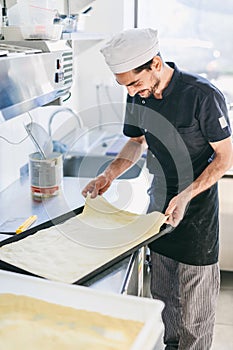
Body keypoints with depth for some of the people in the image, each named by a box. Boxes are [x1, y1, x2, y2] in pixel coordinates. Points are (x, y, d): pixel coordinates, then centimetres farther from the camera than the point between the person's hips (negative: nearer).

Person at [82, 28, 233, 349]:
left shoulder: (202, 95, -21)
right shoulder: (138, 96, -1)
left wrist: (186, 196, -25)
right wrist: (110, 173, -2)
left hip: (196, 212, -6)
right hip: (159, 202, 6)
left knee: (194, 307, 6)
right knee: (162, 294, 20)